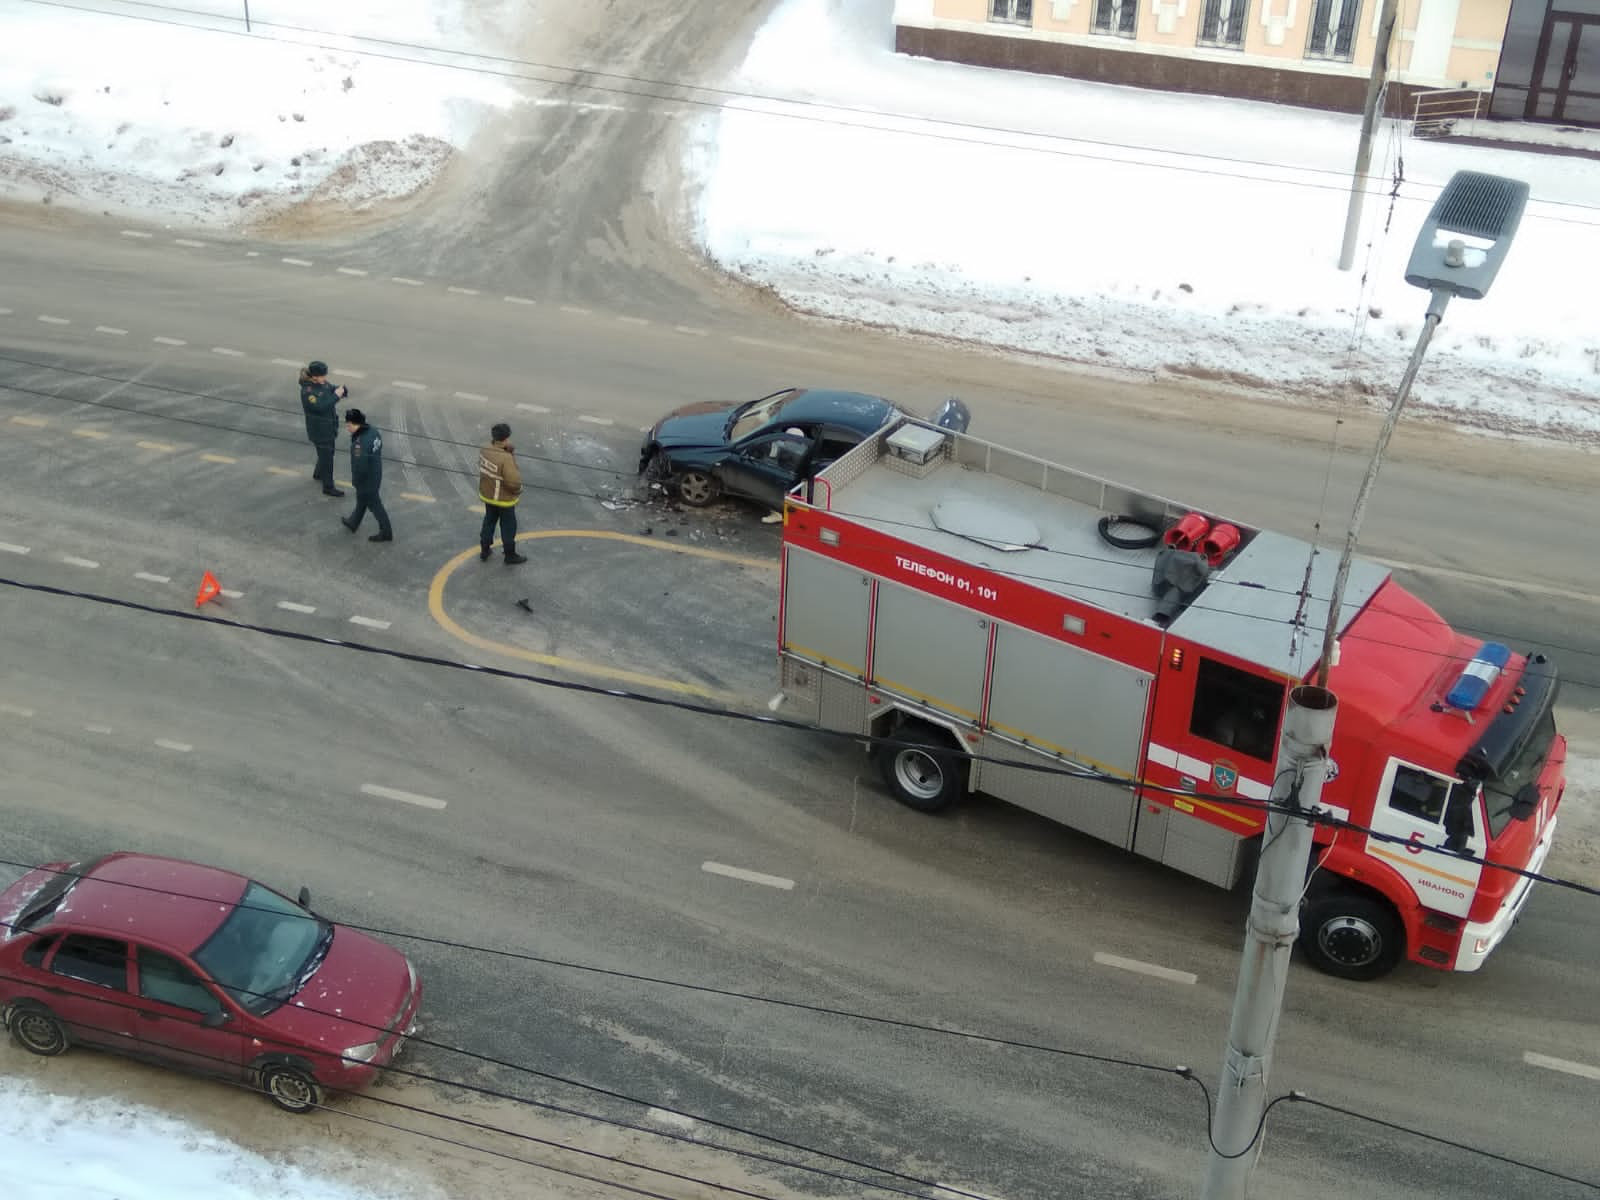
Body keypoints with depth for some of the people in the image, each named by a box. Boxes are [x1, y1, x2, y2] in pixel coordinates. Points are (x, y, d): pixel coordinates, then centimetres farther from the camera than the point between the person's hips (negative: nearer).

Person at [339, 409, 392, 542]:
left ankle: (386, 533, 22)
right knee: (362, 500, 27)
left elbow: (360, 466, -29)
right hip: (376, 474, 9)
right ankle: (353, 523, 47)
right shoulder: (373, 432, -6)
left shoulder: (360, 442, -33)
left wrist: (355, 480, -11)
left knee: (374, 504, 9)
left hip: (366, 480, -9)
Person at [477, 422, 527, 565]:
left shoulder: (484, 451, -12)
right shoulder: (506, 459, -33)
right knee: (508, 527, 13)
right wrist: (517, 490, -8)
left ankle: (484, 551, 39)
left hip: (487, 495, 7)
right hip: (504, 499, -7)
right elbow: (513, 482, -33)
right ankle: (510, 556, 28)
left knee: (489, 522, 25)